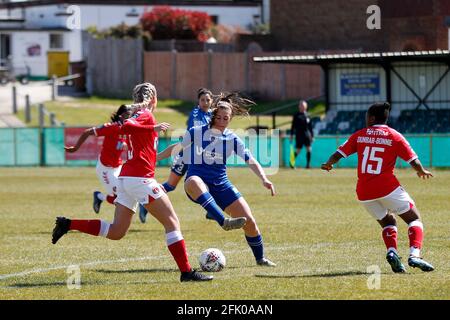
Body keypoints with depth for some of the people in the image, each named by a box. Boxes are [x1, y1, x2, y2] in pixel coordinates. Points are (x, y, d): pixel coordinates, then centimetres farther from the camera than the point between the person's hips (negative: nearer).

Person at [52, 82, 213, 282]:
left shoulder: (137, 116, 18)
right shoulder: (146, 115, -6)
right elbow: (126, 127, -23)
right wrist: (153, 128, -23)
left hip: (126, 178, 9)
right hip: (141, 178, -9)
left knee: (116, 232, 9)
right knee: (172, 223, -5)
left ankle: (68, 224, 5)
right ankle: (186, 271, -8)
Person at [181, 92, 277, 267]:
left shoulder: (232, 139, 2)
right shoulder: (195, 133, -2)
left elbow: (251, 160, -6)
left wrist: (264, 179, -22)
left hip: (220, 185, 3)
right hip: (199, 182, -3)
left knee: (249, 221, -6)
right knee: (194, 182, -44)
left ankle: (260, 258, 20)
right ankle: (223, 222, -57)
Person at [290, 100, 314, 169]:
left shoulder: (307, 115, 9)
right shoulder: (296, 115, 0)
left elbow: (310, 127, 14)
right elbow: (293, 126, 1)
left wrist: (312, 136, 11)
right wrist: (291, 135, -2)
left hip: (307, 135, 3)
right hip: (299, 135, -3)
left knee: (309, 149, -8)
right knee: (298, 150, 0)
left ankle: (308, 164, -3)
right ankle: (292, 162, 21)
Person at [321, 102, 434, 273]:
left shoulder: (359, 135, 8)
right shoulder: (394, 137, 1)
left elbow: (339, 153, 8)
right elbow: (413, 161, -2)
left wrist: (328, 164, 28)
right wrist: (422, 172, 19)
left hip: (364, 192, 4)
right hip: (388, 187, -4)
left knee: (388, 222, 23)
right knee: (414, 219, 6)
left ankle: (391, 251, -6)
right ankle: (414, 255, -16)